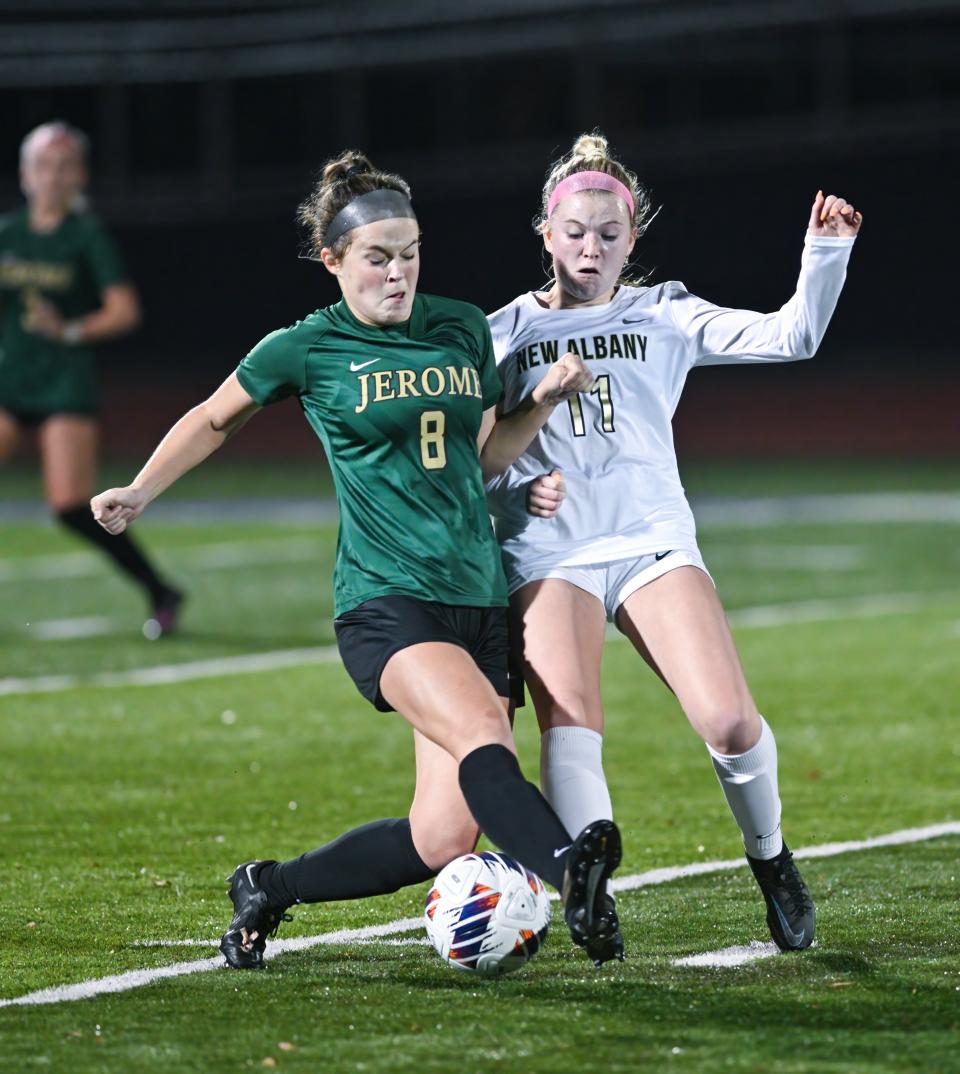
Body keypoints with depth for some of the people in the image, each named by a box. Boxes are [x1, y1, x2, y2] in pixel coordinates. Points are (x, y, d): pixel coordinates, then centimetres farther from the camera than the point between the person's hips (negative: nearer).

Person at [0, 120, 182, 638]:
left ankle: (161, 594, 0)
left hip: (66, 384, -5)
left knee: (70, 507, -13)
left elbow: (125, 310, -8)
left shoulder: (87, 235, -4)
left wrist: (72, 331, -21)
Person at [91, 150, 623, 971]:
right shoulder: (306, 349, 1)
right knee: (483, 740, -34)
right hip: (385, 601, -5)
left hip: (478, 598, 5)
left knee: (445, 837, -4)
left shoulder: (465, 328, 11)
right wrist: (140, 493, 18)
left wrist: (549, 399, 5)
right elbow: (216, 418, 18)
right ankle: (571, 871, -56)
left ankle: (268, 890, 15)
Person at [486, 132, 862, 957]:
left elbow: (790, 337, 5)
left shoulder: (664, 318, 13)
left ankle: (770, 858, 10)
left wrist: (827, 253, -9)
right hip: (548, 552, 0)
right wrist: (516, 491, -6)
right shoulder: (503, 335, 13)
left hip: (653, 541, 0)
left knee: (729, 718, -16)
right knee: (569, 725, -24)